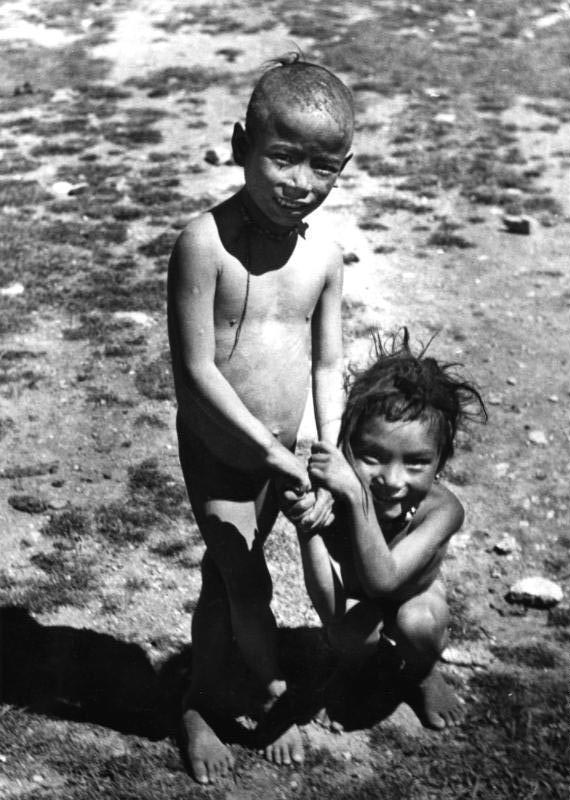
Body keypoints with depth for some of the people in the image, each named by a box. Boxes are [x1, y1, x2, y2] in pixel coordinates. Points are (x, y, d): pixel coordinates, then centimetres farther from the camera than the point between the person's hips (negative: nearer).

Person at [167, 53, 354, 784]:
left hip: (279, 454, 5)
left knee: (224, 578, 20)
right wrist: (273, 451, -21)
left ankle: (201, 705, 41)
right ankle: (276, 689, 32)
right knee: (249, 585, 1)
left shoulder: (324, 253, -5)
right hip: (215, 449, -5)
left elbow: (327, 366, 2)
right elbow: (195, 370, -22)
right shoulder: (206, 242, -22)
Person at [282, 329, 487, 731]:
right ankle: (354, 667, 9)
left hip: (416, 597, 0)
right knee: (353, 633, -32)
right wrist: (308, 529, -54)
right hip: (356, 606, 0)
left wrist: (356, 498, -61)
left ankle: (422, 674, 6)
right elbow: (333, 609, -38)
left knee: (417, 622, -33)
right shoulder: (333, 498, -34)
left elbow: (382, 580, -49)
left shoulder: (442, 510, -35)